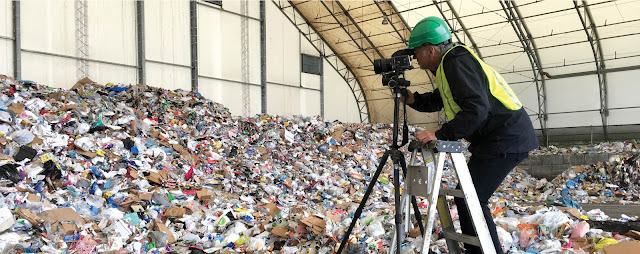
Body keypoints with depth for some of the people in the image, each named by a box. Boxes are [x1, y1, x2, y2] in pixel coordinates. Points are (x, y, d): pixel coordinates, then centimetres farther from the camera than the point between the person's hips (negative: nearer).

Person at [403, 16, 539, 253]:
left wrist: (439, 135, -29)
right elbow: (438, 100, 21)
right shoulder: (449, 63, 12)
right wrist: (413, 99, 4)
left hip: (506, 140, -10)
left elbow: (476, 110, -29)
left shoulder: (458, 63, -19)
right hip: (497, 138, 10)